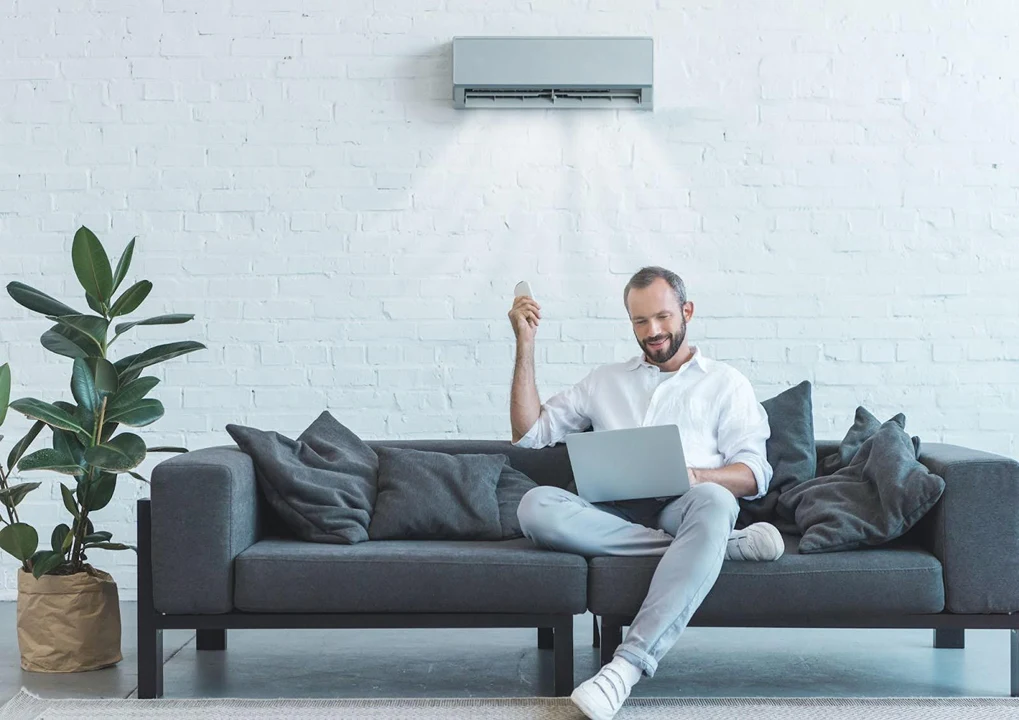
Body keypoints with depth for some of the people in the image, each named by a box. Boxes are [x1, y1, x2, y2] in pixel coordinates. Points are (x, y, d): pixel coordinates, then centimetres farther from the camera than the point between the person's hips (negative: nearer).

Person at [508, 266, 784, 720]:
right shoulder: (605, 381, 27)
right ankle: (721, 544, -28)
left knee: (713, 504, -40)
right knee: (536, 506, -30)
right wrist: (525, 344, 15)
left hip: (683, 508, -2)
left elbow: (754, 474, 7)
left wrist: (696, 476, -16)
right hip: (615, 514, 2)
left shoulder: (725, 383, 19)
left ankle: (628, 664, -46)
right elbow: (529, 434, 22)